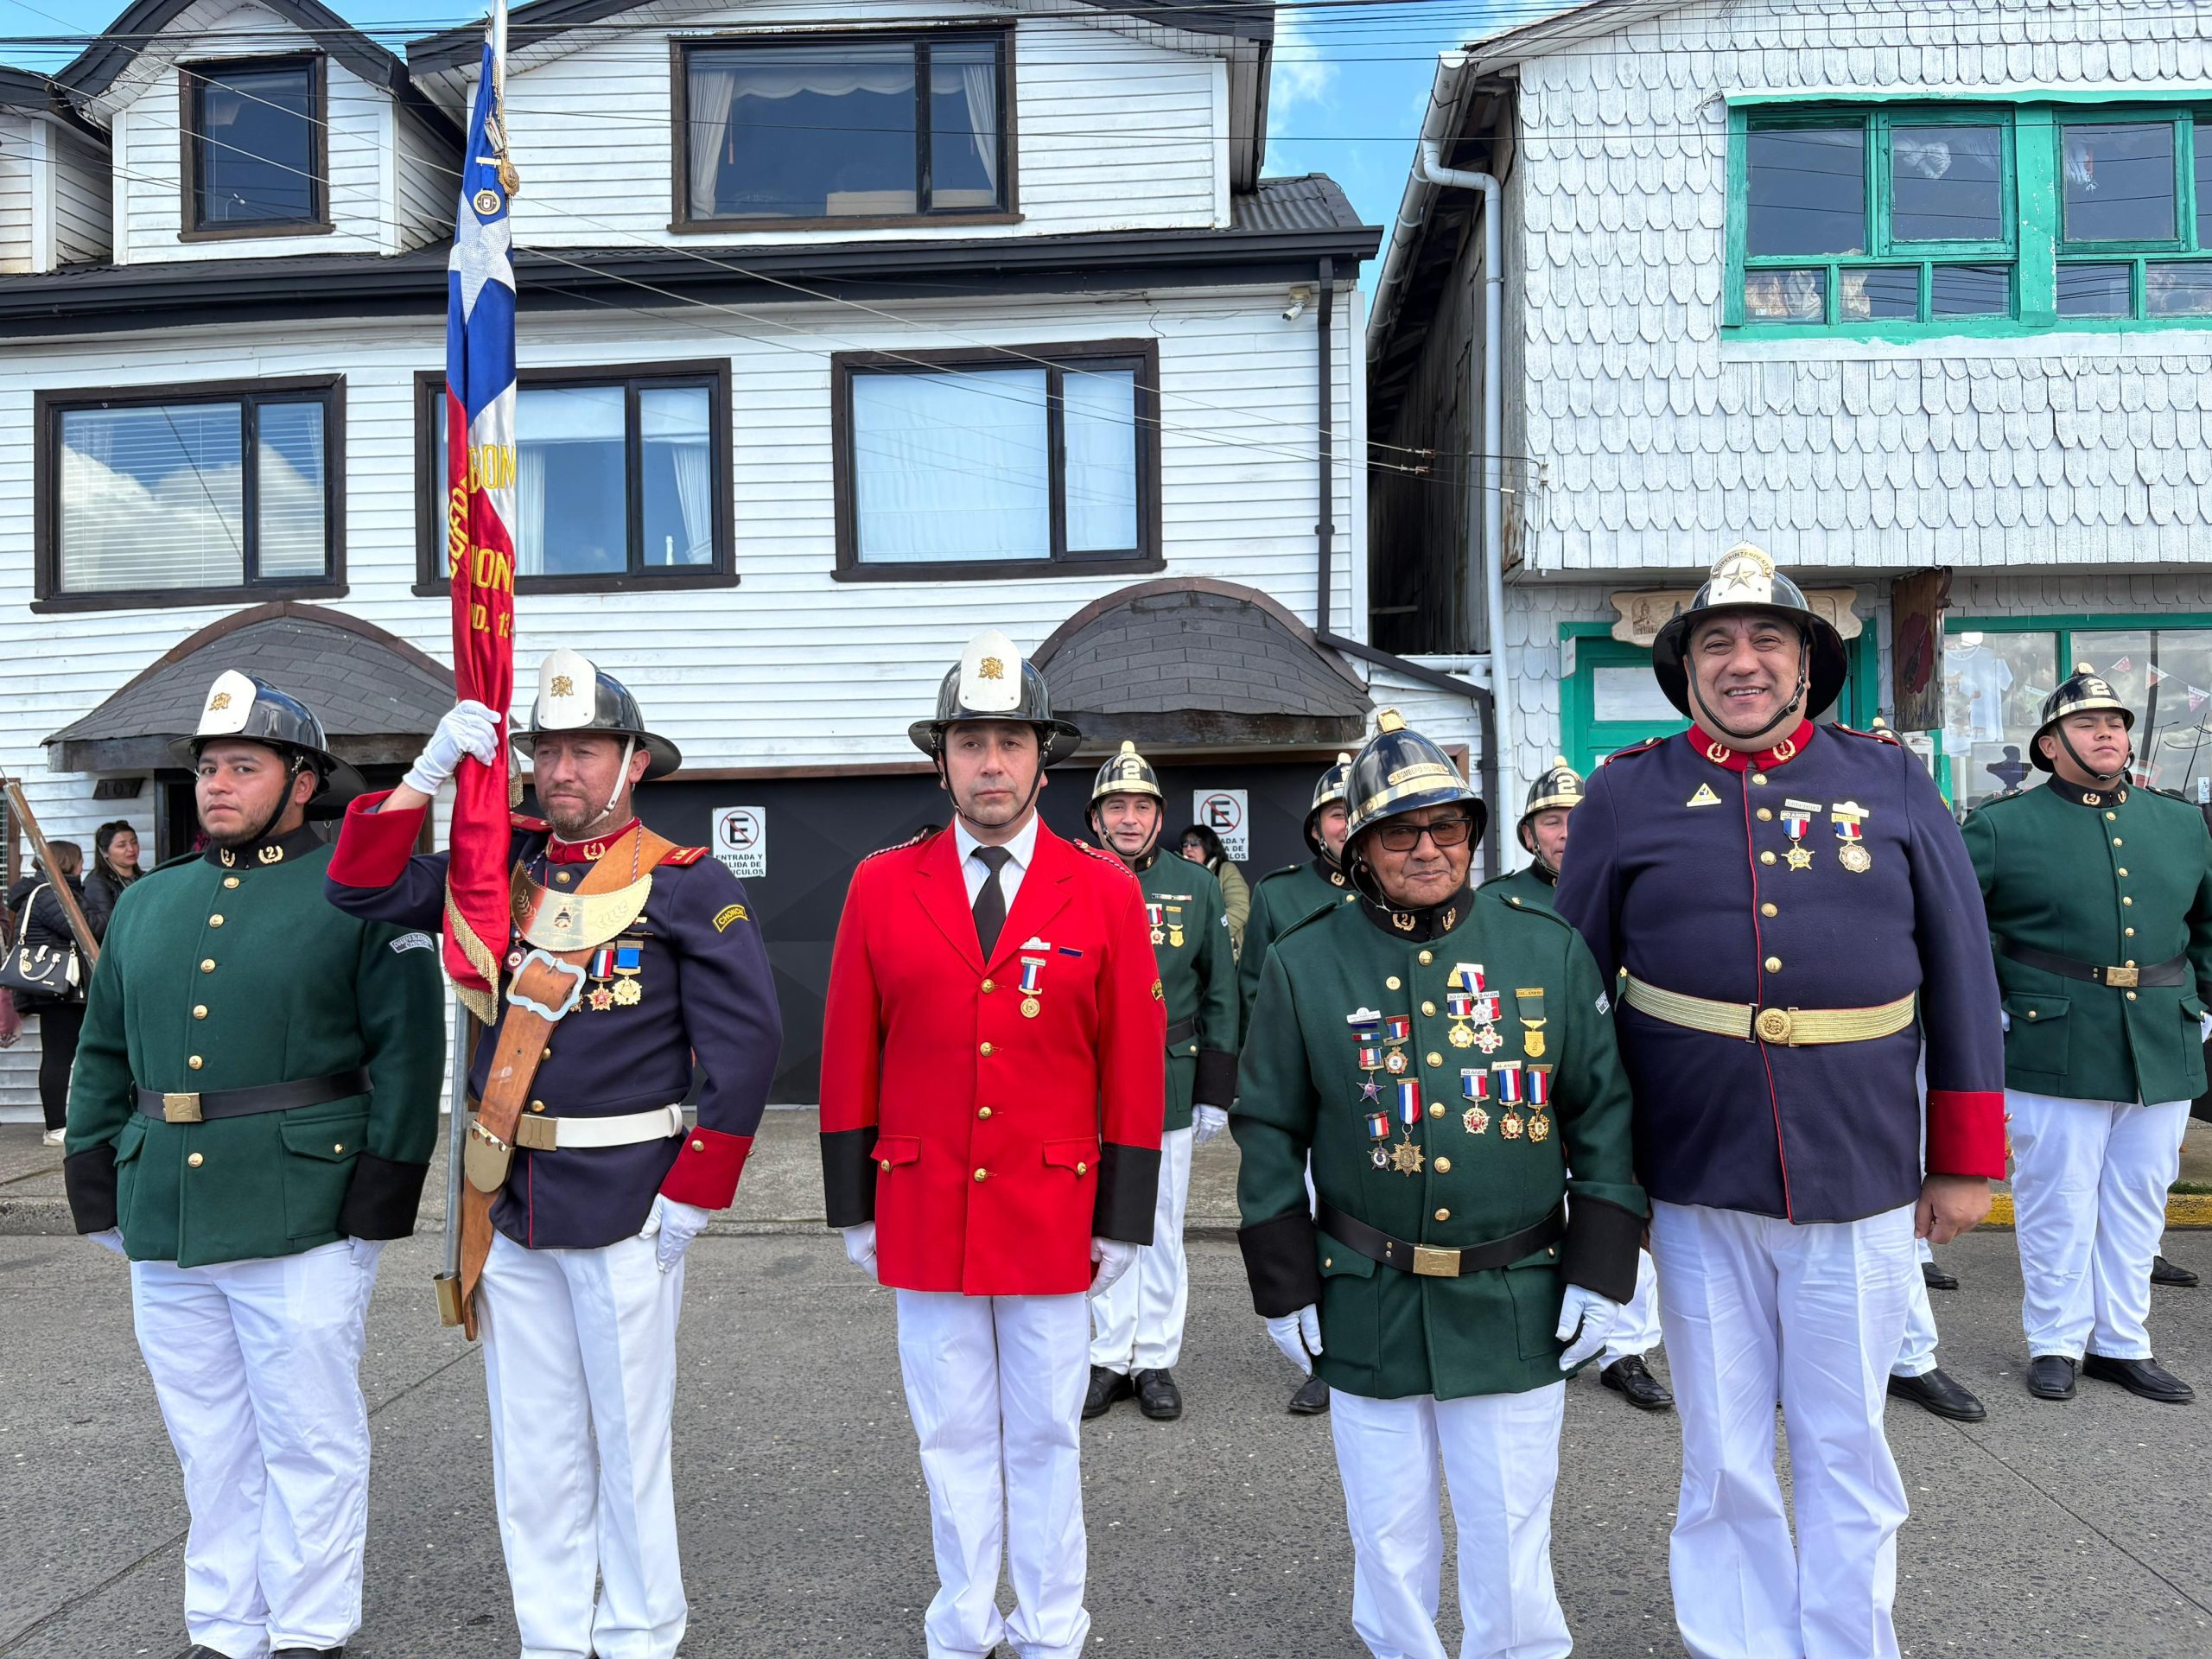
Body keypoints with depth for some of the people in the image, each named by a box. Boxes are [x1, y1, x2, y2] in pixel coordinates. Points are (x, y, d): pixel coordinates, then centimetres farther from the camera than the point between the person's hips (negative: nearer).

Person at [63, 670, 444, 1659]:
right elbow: (103, 1052, 19)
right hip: (164, 1227, 6)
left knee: (309, 1440, 6)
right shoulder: (146, 903, 14)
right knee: (208, 1442, 17)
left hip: (300, 1226, -6)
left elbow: (407, 1046, -9)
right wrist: (95, 1182, 12)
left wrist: (383, 1187, -13)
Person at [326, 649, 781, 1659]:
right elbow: (363, 890, 4)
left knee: (629, 1439, 9)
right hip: (504, 1202, 5)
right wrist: (428, 774, -7)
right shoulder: (500, 868, 8)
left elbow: (745, 1041, -11)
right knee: (530, 1445, 15)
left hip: (625, 1207, -5)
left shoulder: (686, 885, -8)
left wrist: (690, 1198, -13)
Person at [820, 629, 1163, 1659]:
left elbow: (1134, 1064, -2)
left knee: (1046, 1435, 12)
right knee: (953, 1437, 14)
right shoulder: (881, 886, -1)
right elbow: (850, 1058, 3)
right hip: (924, 1215, 1)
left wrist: (1124, 1220, -2)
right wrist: (853, 1209, 3)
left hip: (1052, 1216, -1)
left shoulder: (1104, 890, -4)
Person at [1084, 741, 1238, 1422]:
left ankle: (1156, 1360, 22)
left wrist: (1215, 1092, 0)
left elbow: (1219, 995, 4)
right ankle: (1109, 1358, 23)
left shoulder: (1197, 886, 3)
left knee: (1161, 1231, 9)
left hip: (1169, 1088, 0)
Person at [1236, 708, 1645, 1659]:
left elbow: (1605, 1115, 3)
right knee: (1389, 1541, 14)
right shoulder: (1303, 964, -3)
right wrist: (1284, 1288, 0)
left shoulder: (1550, 951, 0)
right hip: (1364, 1311, 0)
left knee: (1511, 1545, 12)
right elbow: (1269, 1132, 1)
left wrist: (1600, 1276, 0)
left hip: (1516, 1308, 0)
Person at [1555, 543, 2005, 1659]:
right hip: (1697, 1189, 0)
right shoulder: (1626, 795, 1)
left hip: (1864, 1186, 1)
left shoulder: (1893, 785, 4)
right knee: (1724, 1460, 12)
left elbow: (1961, 976, 6)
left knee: (1847, 1451, 14)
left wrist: (1966, 1160, 5)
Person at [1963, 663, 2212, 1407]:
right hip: (2054, 1055, -4)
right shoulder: (2001, 825, -3)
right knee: (2057, 1201, 4)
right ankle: (2056, 1343, 18)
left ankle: (2122, 1343, 26)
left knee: (2138, 1201, 12)